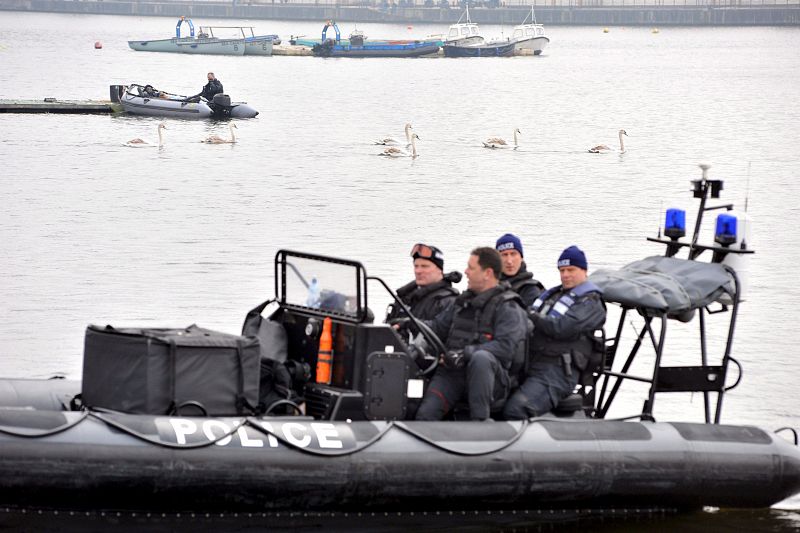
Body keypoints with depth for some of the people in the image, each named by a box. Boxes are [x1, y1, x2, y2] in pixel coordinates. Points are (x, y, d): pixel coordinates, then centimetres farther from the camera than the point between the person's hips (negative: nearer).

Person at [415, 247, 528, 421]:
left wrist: (465, 353, -22)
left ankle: (480, 420, -36)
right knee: (425, 413, -22)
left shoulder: (508, 308, -1)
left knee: (481, 358, -41)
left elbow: (506, 346, -15)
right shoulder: (464, 301, 22)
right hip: (451, 372, 5)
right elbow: (439, 326, 27)